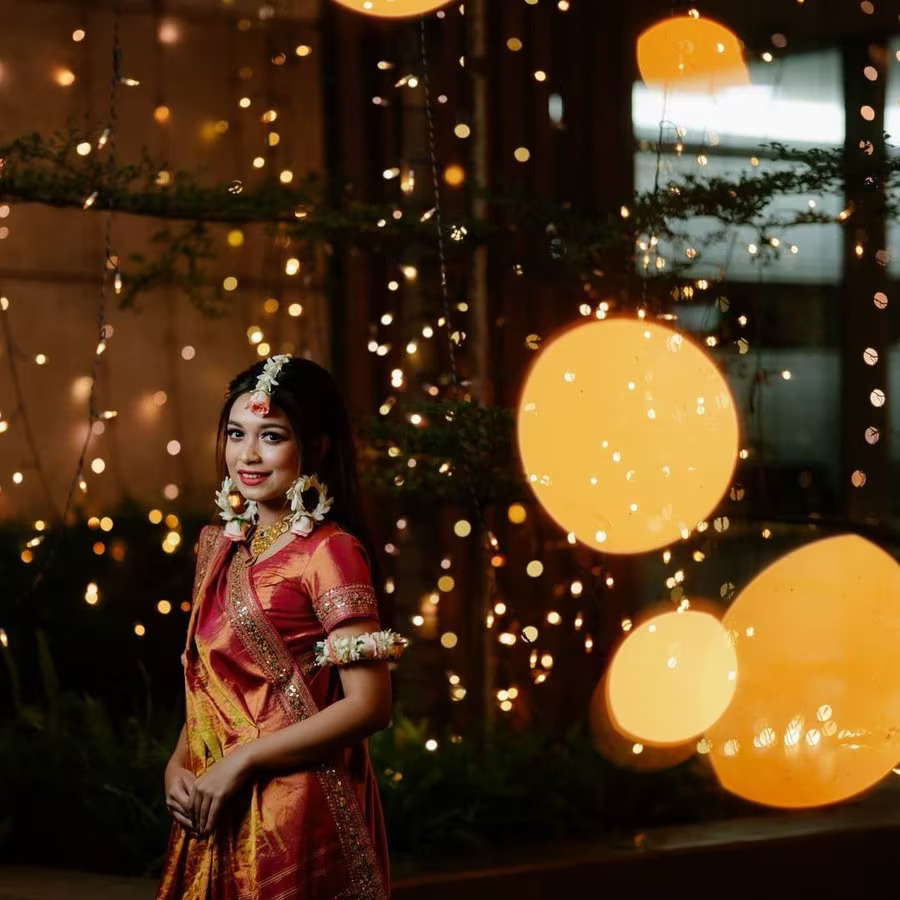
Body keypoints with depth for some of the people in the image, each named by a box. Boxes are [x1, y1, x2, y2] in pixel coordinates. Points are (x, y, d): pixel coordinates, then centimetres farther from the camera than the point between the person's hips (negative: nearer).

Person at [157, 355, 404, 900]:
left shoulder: (330, 550, -13)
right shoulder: (222, 545, 9)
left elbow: (369, 706, -18)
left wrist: (240, 762, -16)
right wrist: (179, 764, -2)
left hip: (298, 808, -7)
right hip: (218, 809, 7)